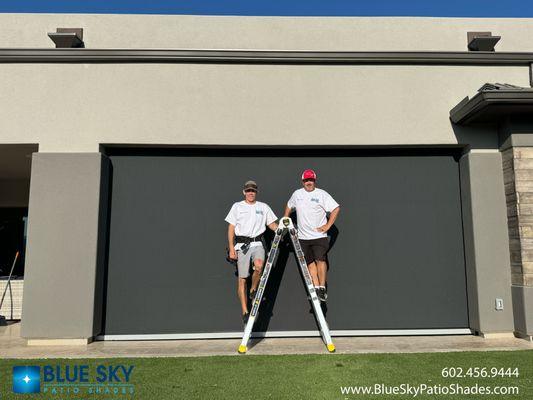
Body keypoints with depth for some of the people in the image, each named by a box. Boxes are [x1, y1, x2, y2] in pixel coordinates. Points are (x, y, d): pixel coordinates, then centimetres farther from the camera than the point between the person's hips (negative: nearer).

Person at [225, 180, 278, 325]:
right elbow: (231, 228, 6)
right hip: (242, 244, -1)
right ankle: (244, 311, 6)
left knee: (259, 265, -29)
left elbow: (272, 224, 15)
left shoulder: (263, 207, 14)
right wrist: (231, 248, -2)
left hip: (258, 243, 1)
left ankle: (253, 290, -1)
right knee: (242, 278, -3)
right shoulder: (237, 206, 9)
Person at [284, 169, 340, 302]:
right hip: (303, 236, 4)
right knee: (310, 262, 5)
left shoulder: (321, 194, -4)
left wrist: (328, 226, -10)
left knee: (320, 260, -14)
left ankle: (322, 288, -5)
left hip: (319, 235, -4)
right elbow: (289, 206, 26)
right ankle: (317, 288, 10)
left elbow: (336, 208, -6)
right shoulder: (297, 194, 9)